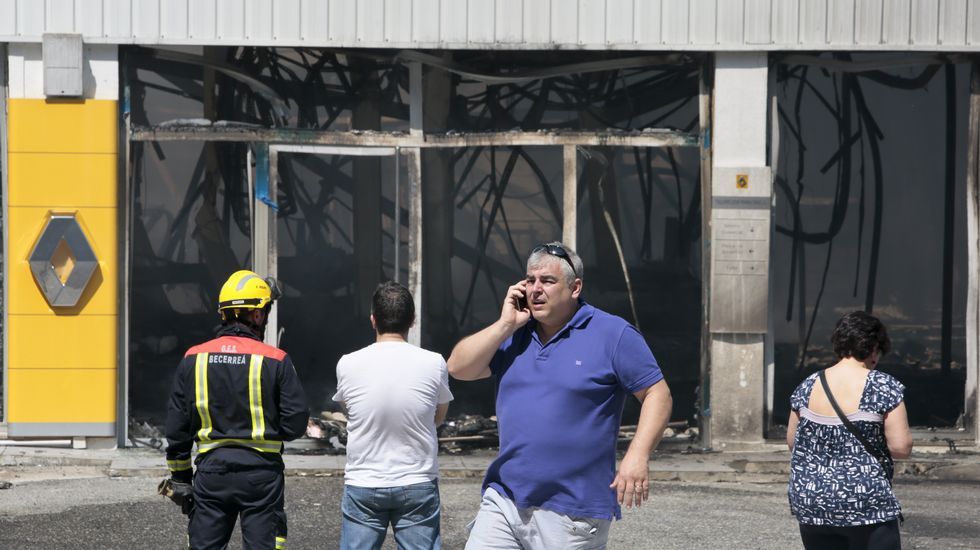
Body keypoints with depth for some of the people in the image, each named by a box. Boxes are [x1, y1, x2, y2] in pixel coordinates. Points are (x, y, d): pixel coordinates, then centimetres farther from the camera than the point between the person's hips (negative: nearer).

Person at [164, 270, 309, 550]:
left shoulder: (193, 359, 2)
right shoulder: (275, 360, -8)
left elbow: (177, 427, 4)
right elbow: (295, 424, -8)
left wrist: (180, 479, 13)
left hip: (211, 470, 2)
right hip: (261, 471, -2)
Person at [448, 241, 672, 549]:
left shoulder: (613, 335, -4)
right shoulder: (513, 334, 12)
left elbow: (657, 394, -5)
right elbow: (459, 368, 5)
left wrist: (637, 456, -18)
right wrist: (506, 324, -3)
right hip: (503, 500, 5)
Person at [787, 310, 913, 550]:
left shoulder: (808, 387, 3)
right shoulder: (884, 387, -9)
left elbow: (792, 440, 11)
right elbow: (901, 447, -11)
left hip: (811, 502, 5)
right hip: (866, 506, -5)